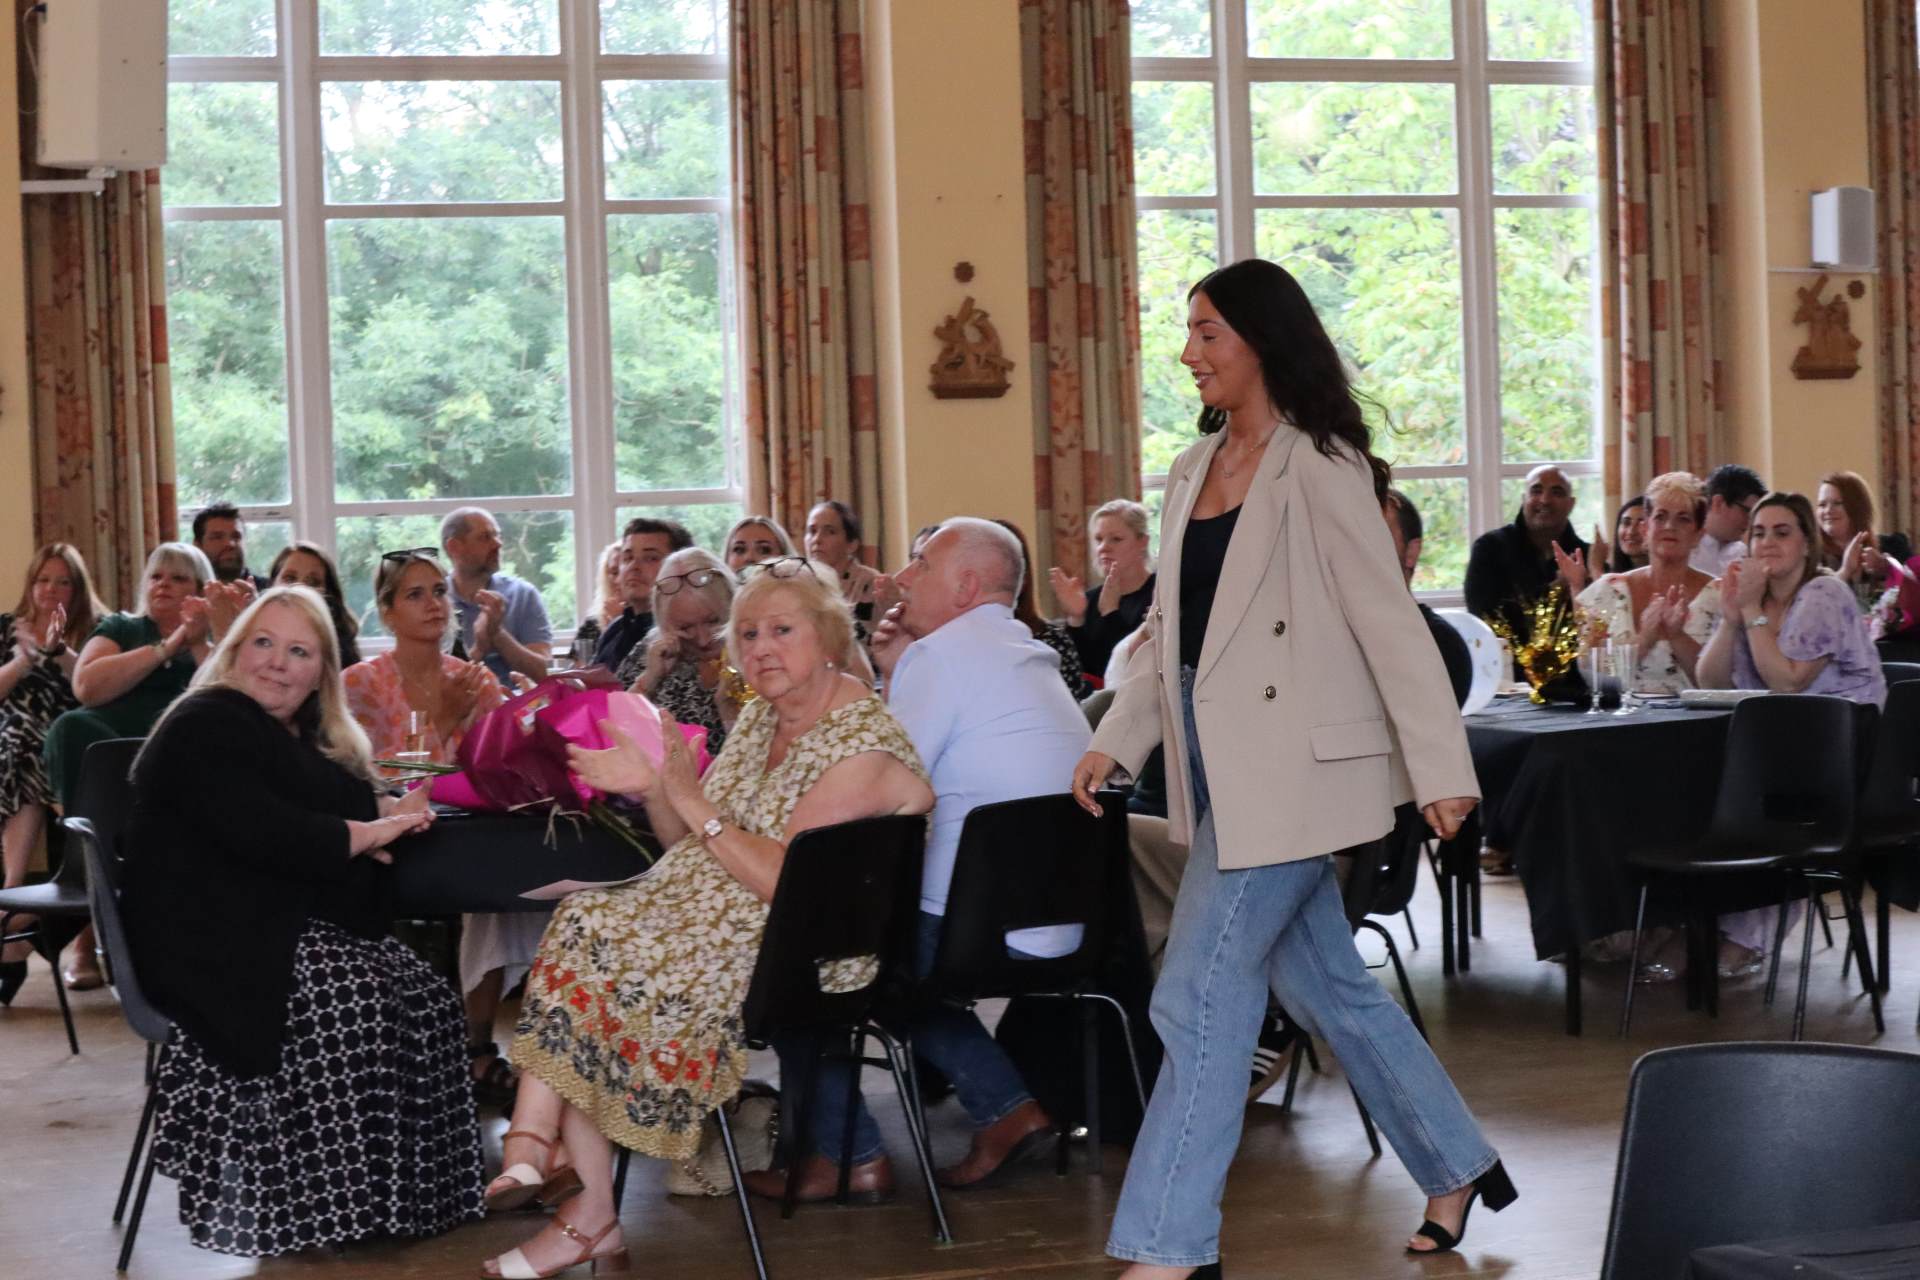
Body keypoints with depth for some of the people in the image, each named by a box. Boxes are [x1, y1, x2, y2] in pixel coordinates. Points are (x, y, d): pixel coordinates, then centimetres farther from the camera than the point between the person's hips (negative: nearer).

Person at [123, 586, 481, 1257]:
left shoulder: (302, 735, 21)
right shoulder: (205, 726, -9)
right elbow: (257, 832, -22)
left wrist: (393, 811, 1)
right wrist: (364, 833, -12)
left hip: (297, 924, 9)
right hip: (217, 942, -9)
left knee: (424, 998, -13)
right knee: (353, 1004, -30)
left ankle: (413, 1191, -12)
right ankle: (336, 1208, -21)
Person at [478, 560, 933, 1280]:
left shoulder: (863, 743, -13)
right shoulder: (760, 718, 13)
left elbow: (788, 880, -21)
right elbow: (690, 844, 15)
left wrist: (696, 803, -17)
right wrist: (653, 790, -4)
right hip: (709, 910, 8)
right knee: (577, 923, -15)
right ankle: (539, 1153, -15)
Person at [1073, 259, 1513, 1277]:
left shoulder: (1318, 470, -11)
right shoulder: (1195, 468, 12)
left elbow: (1390, 625, -14)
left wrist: (1442, 769, -17)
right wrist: (1116, 737, 9)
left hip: (1288, 767, -8)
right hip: (1221, 770, 8)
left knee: (1200, 998, -7)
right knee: (1326, 985, 16)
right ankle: (1456, 1168, 33)